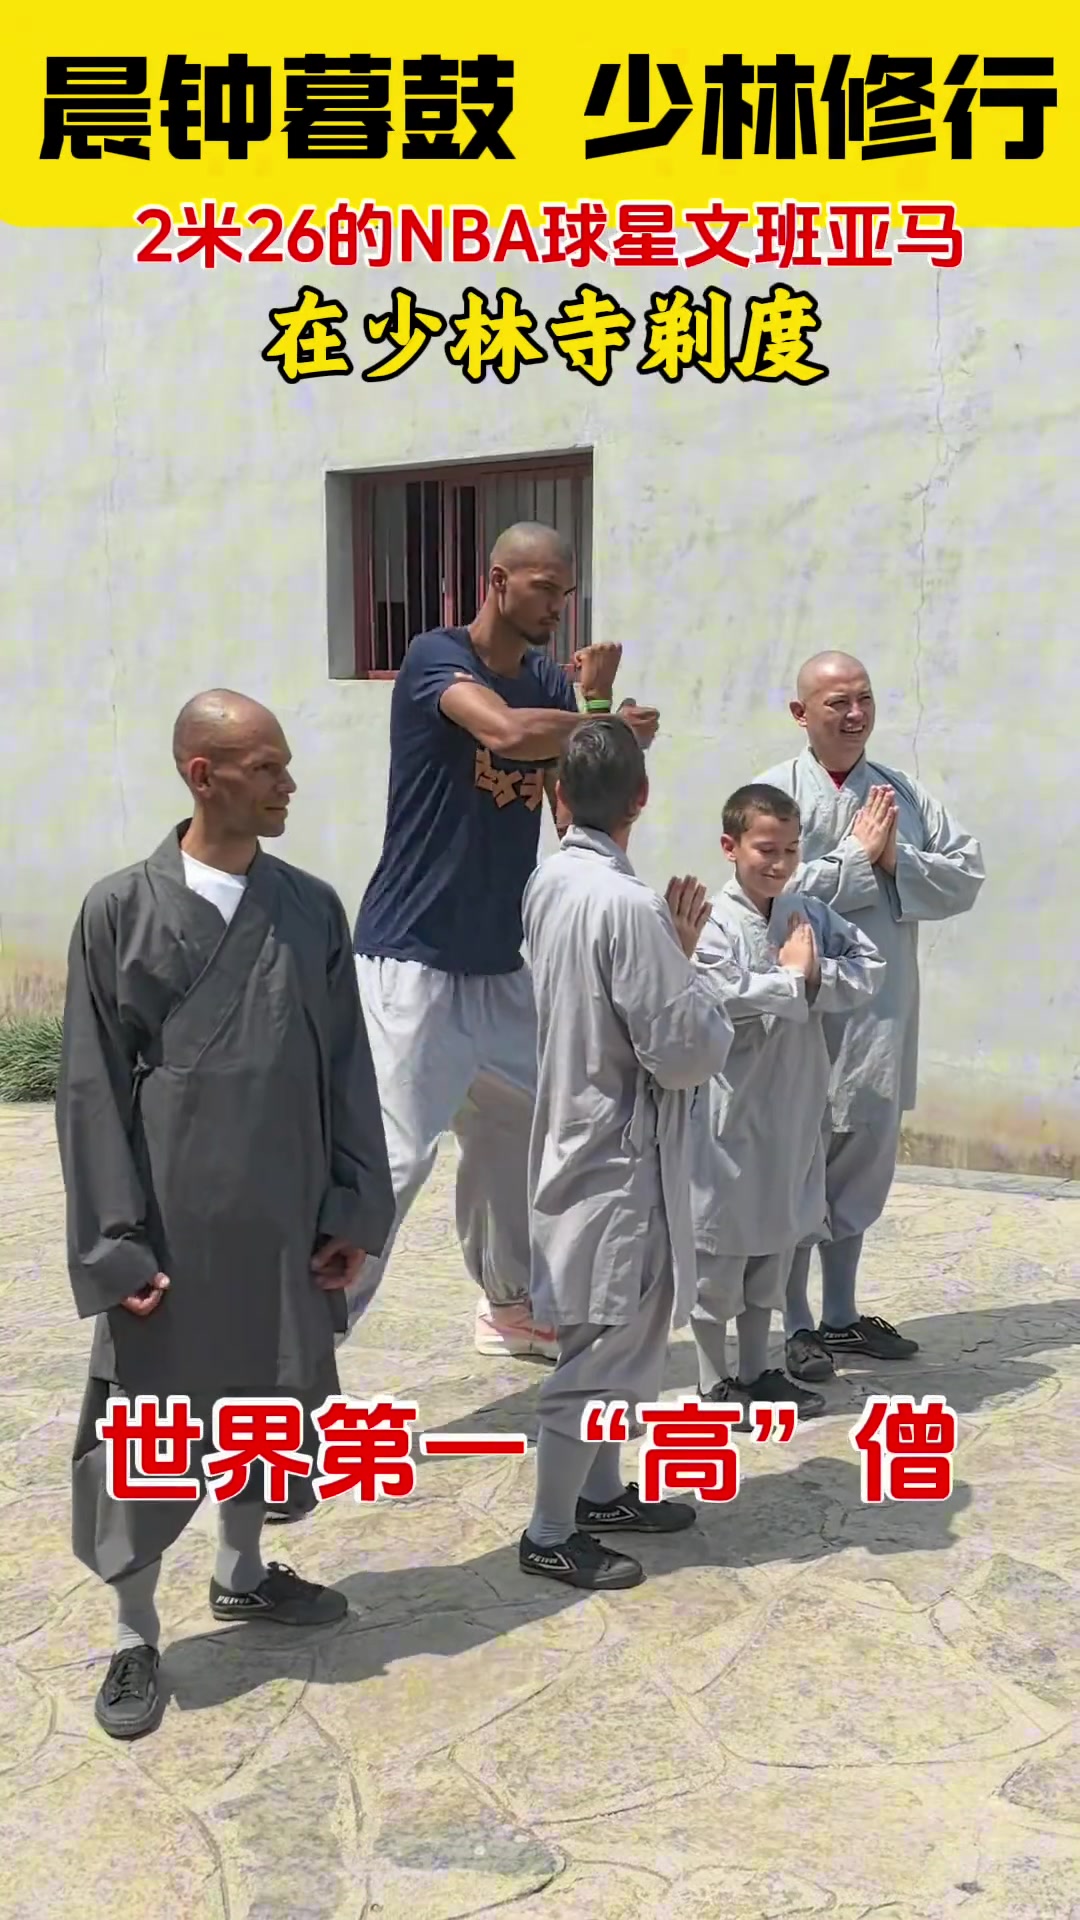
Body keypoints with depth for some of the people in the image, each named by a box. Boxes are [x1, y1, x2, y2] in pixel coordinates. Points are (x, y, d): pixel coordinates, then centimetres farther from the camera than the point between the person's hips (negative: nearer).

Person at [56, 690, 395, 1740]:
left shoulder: (312, 908, 1)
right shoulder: (120, 908, -7)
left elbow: (346, 1070, 4)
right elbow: (91, 1087, -6)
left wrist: (353, 1207, 1)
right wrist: (115, 1240, -10)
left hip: (282, 1214, 3)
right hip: (169, 1216, -3)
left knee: (264, 1399, 18)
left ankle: (242, 1573, 42)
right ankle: (135, 1638, 27)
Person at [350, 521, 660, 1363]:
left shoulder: (550, 683, 10)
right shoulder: (436, 657, -10)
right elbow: (505, 733, -31)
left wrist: (595, 704, -7)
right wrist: (616, 725, -14)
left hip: (501, 961, 8)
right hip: (414, 957, -7)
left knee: (513, 1137, 16)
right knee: (391, 1157, -12)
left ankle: (509, 1307, 33)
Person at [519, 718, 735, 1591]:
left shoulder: (548, 883, 2)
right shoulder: (629, 904, -23)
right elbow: (685, 1052, -21)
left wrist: (671, 950, 4)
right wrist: (693, 963, -5)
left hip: (580, 1140, 9)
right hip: (619, 1156, -9)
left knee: (607, 1341, 22)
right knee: (600, 1353, 5)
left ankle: (602, 1492, 37)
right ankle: (550, 1534, 18)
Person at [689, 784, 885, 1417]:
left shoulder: (812, 914, 4)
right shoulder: (713, 922, -14)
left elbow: (870, 966, 1)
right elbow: (725, 1000, -25)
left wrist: (815, 976, -15)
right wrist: (796, 977, -13)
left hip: (795, 1111, 6)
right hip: (731, 1110, -6)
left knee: (777, 1241, 17)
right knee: (722, 1245, 6)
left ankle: (756, 1369, 32)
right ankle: (714, 1381, 21)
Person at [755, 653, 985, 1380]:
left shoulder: (906, 794, 8)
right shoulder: (775, 793, -8)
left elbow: (967, 877, 2)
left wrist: (896, 860, -13)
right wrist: (860, 856, -14)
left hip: (883, 1014, 6)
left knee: (862, 1170, 17)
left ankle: (841, 1316, 33)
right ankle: (797, 1326, 20)